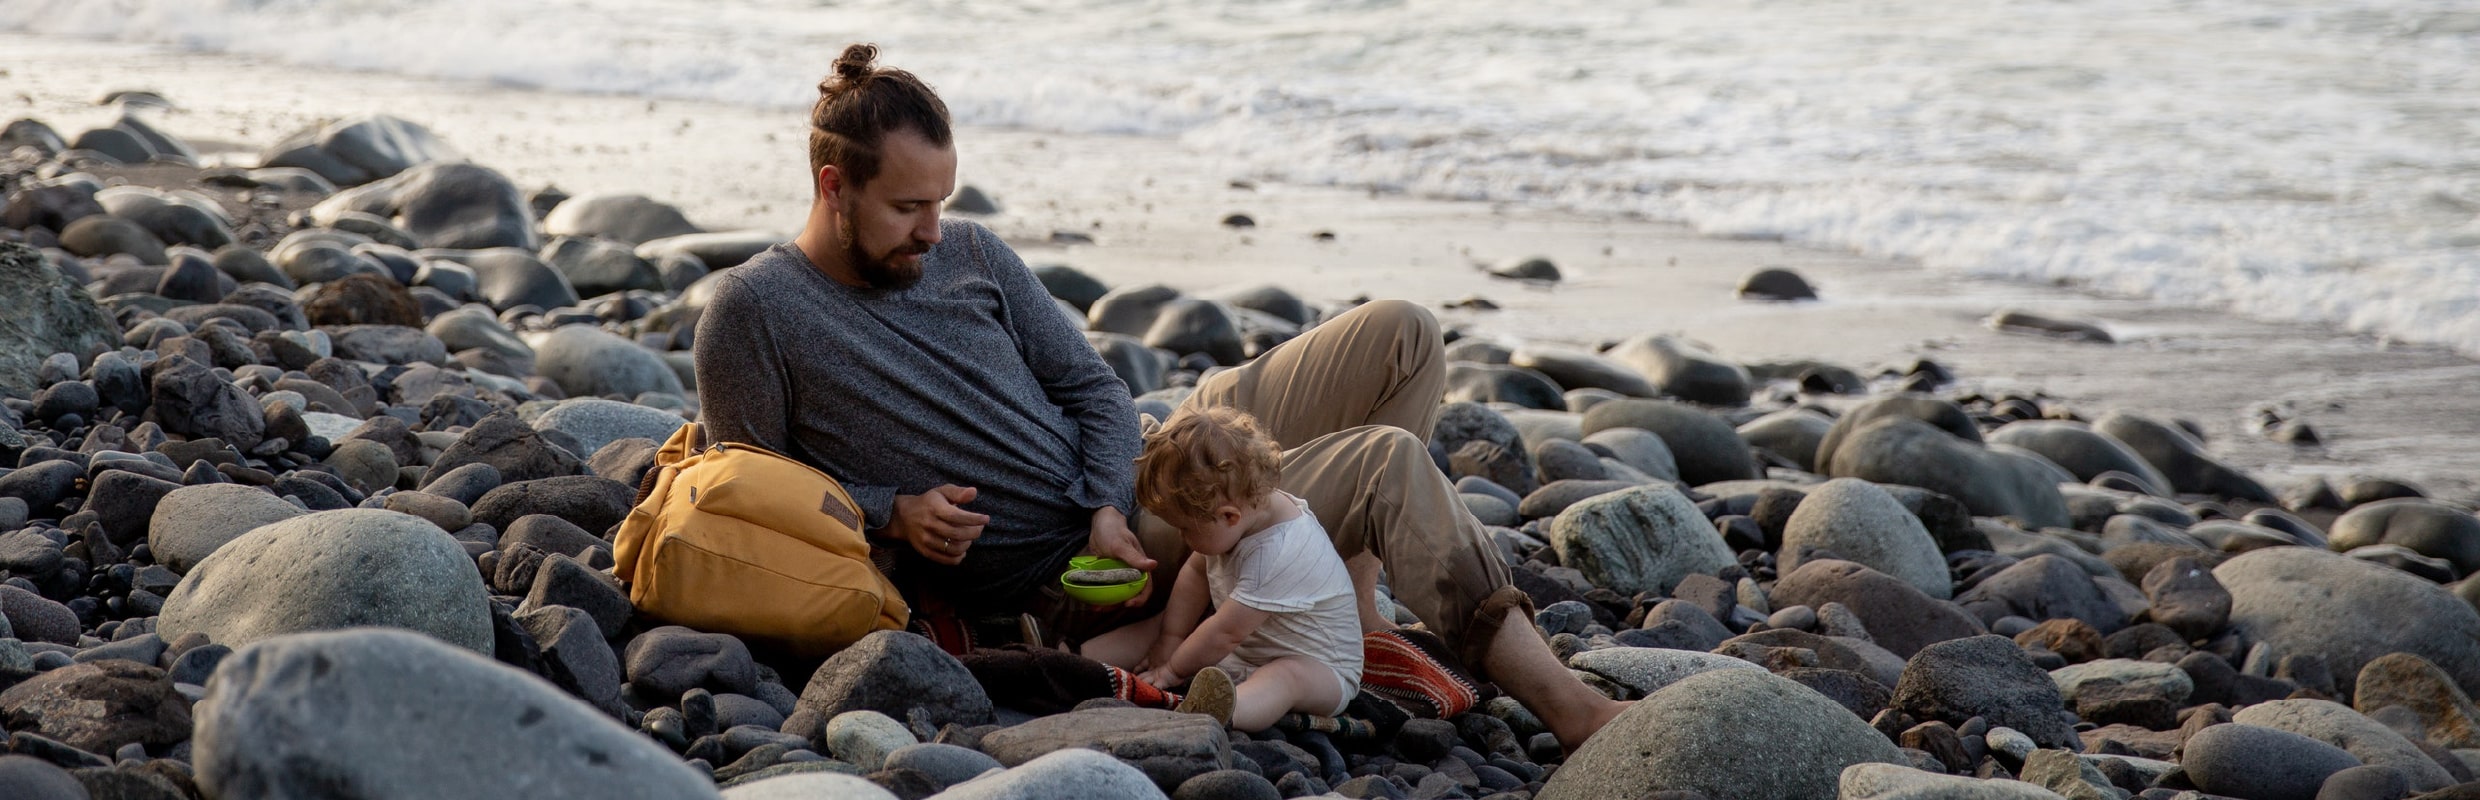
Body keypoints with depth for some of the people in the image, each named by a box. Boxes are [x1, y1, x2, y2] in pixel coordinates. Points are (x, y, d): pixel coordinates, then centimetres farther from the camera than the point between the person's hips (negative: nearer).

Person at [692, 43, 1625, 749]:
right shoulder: (752, 311, -9)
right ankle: (1554, 696, -21)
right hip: (1059, 578, -7)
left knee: (1402, 337, -4)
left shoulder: (970, 253, 7)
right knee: (1391, 463, -22)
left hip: (1133, 478, 7)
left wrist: (1109, 511, -9)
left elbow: (1094, 388, 9)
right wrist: (890, 512, -20)